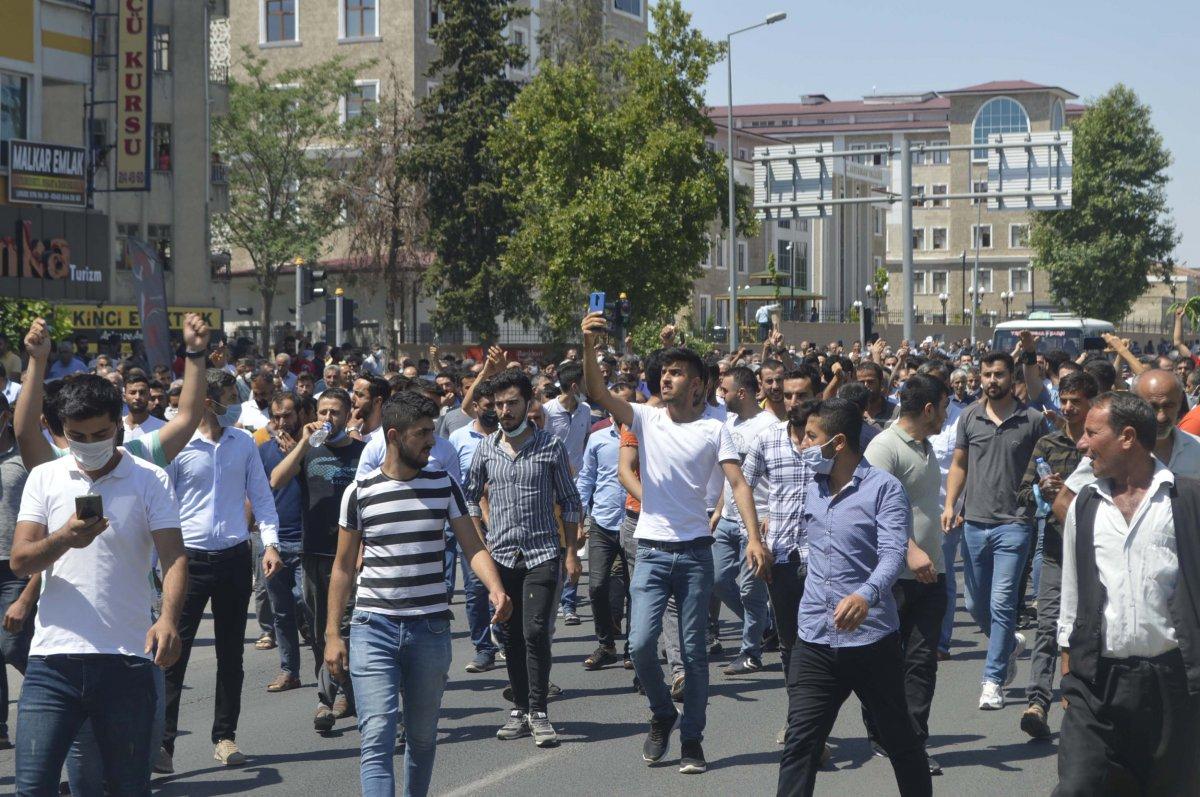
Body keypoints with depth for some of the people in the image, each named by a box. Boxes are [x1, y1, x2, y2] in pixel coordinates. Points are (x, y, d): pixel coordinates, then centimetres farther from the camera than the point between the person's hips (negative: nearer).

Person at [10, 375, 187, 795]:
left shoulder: (150, 480, 2)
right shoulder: (45, 478, 8)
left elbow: (173, 555, -7)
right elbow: (19, 562, 1)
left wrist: (168, 619, -26)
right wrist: (64, 539, -20)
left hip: (127, 658, -1)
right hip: (53, 656, 1)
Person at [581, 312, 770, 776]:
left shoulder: (714, 430, 0)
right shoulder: (646, 419, 4)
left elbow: (738, 484, -8)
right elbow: (597, 393, -10)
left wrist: (754, 537, -21)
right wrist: (589, 346, -25)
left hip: (695, 551, -1)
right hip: (652, 550, 1)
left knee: (694, 651, 4)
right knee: (641, 643, -9)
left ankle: (692, 739, 15)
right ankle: (662, 715, 17)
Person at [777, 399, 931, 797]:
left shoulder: (884, 488, -10)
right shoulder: (812, 489, 10)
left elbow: (892, 554, -24)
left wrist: (866, 595, -39)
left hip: (872, 640, -5)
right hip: (814, 641, 5)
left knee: (900, 740, 12)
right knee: (800, 743, -3)